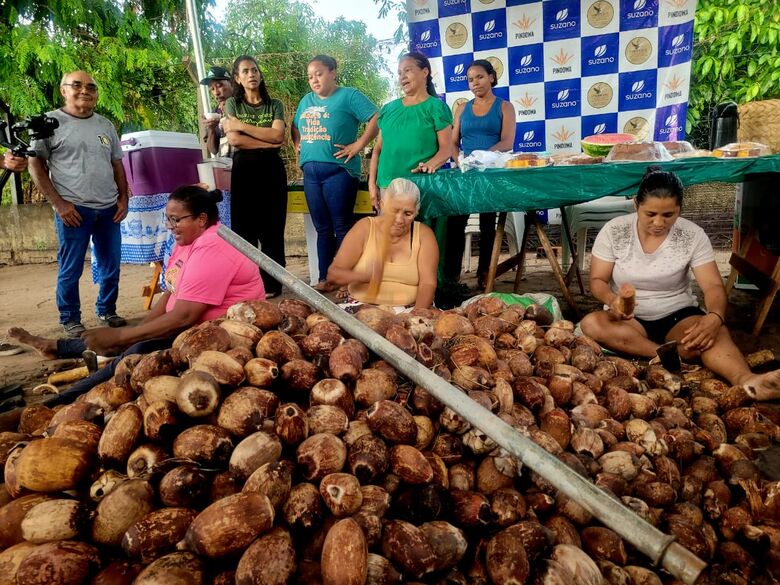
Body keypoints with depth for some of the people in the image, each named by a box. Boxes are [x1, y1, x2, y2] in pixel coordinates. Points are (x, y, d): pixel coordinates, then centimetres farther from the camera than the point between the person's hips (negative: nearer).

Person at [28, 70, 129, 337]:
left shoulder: (105, 125, 13)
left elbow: (117, 164, 18)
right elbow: (35, 165, -2)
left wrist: (123, 198, 7)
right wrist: (59, 204, -10)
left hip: (108, 208, 4)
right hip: (73, 209, -4)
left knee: (111, 266, 10)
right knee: (70, 269, 2)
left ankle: (107, 311, 27)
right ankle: (70, 319, 17)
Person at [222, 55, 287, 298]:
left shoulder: (274, 105, 11)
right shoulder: (232, 104, 10)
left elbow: (278, 135, -7)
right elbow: (233, 139, -5)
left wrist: (242, 125, -8)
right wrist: (268, 142, -8)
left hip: (271, 169, 0)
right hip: (243, 170, 0)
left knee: (272, 228, 0)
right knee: (244, 228, 0)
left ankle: (272, 283, 6)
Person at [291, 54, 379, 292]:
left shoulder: (348, 95, -1)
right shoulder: (307, 100, 20)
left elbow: (376, 118, -10)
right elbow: (295, 127, 33)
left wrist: (358, 145, -14)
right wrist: (297, 145, 15)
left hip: (338, 169, -7)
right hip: (310, 171, 7)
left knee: (342, 227, -4)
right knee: (322, 228, 10)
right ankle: (324, 279, 16)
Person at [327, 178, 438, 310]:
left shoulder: (423, 234, 2)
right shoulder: (364, 228, 3)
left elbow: (428, 283, -7)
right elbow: (332, 274, -2)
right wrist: (364, 275, -21)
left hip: (408, 310, 0)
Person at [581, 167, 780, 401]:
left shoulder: (693, 235, -7)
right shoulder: (614, 230, -8)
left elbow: (713, 286, -13)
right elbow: (598, 280, -7)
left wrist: (715, 316, -37)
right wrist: (612, 300, -32)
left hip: (678, 316, 0)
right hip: (629, 320, 0)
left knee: (716, 331, -33)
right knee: (591, 323, -33)